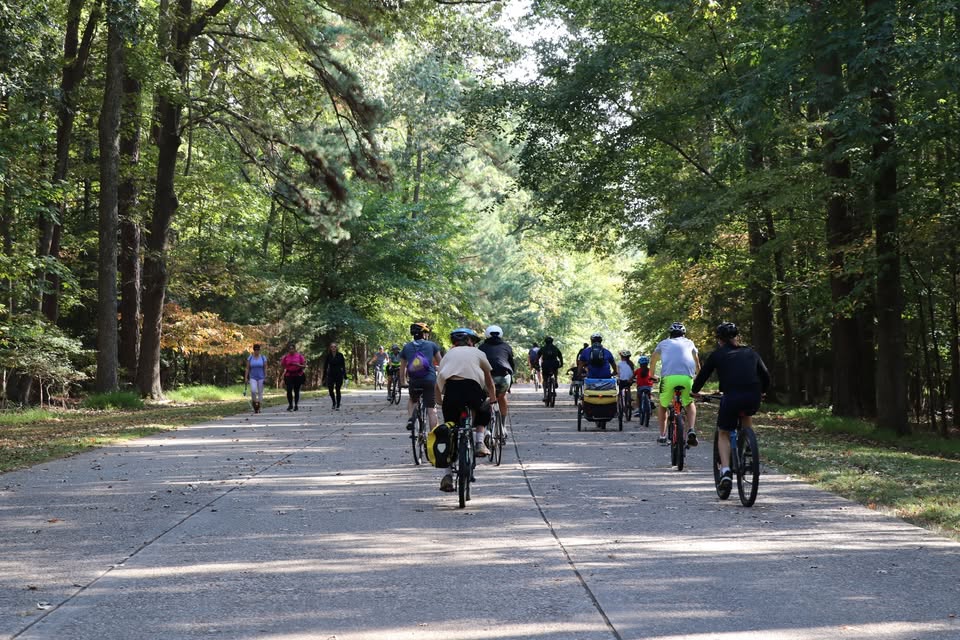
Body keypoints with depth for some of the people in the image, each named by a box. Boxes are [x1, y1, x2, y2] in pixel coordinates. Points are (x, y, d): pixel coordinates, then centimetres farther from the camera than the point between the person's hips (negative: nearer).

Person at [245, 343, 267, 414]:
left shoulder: (263, 358, 1)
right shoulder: (250, 358, 3)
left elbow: (265, 368, 2)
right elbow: (247, 368, 4)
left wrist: (266, 377, -6)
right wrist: (246, 378, -2)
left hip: (261, 378, 0)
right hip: (253, 378, 0)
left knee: (260, 393, 0)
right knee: (253, 391, -23)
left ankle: (259, 408, 8)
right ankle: (254, 402, 1)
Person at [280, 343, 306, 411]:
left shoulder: (299, 356, 1)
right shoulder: (285, 357, 4)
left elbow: (304, 366, 3)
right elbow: (282, 366, 9)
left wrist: (299, 365, -17)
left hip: (298, 375, 0)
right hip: (289, 375, 0)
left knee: (296, 391, 2)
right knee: (289, 390, -12)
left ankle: (296, 405, 15)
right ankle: (290, 405, 5)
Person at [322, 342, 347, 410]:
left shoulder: (340, 355, -2)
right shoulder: (328, 356, 1)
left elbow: (343, 366, -1)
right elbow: (325, 367, 4)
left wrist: (345, 376, -5)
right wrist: (323, 378, 3)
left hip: (339, 375, -1)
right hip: (330, 375, 1)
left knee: (337, 390, -1)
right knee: (330, 390, -5)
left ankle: (338, 406, 8)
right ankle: (334, 403, 22)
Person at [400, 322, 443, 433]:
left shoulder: (406, 347, 10)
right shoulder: (432, 345, 5)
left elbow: (402, 367, 16)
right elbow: (440, 362, 13)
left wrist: (402, 382, 28)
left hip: (414, 382, 2)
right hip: (430, 380, -2)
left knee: (412, 400, 31)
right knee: (431, 410, 2)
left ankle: (410, 419, 8)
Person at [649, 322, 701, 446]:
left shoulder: (663, 343, 27)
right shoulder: (689, 343, 28)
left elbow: (653, 361, 39)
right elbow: (697, 362, 42)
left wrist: (652, 375, 56)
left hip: (668, 377, 0)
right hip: (687, 377, 1)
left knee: (662, 406, 22)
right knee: (690, 404, 23)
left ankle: (663, 435, 14)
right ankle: (691, 430, 1)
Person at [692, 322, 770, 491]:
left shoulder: (717, 355, 14)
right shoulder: (750, 352, 22)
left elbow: (702, 376, 19)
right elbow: (765, 376, 27)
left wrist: (694, 391, 39)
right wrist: (762, 392, 47)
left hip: (731, 397, -3)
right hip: (754, 398, 3)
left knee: (723, 434, 16)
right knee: (746, 414, 38)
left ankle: (726, 471, -3)